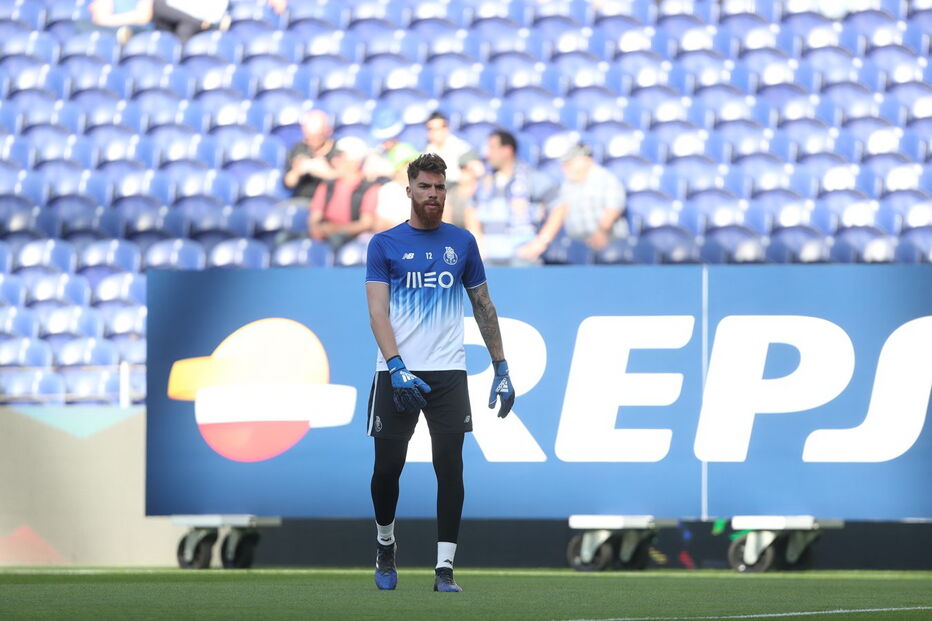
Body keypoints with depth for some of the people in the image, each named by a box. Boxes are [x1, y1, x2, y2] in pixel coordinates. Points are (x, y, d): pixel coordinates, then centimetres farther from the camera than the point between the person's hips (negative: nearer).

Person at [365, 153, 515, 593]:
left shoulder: (462, 242, 10)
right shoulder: (384, 244, 3)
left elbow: (484, 306, 16)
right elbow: (377, 311, -5)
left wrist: (501, 367, 10)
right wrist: (397, 366, -18)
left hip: (448, 373, 1)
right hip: (396, 371, -1)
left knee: (449, 467, -6)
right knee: (388, 466, 0)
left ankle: (444, 568, -3)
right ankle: (385, 543, 27)